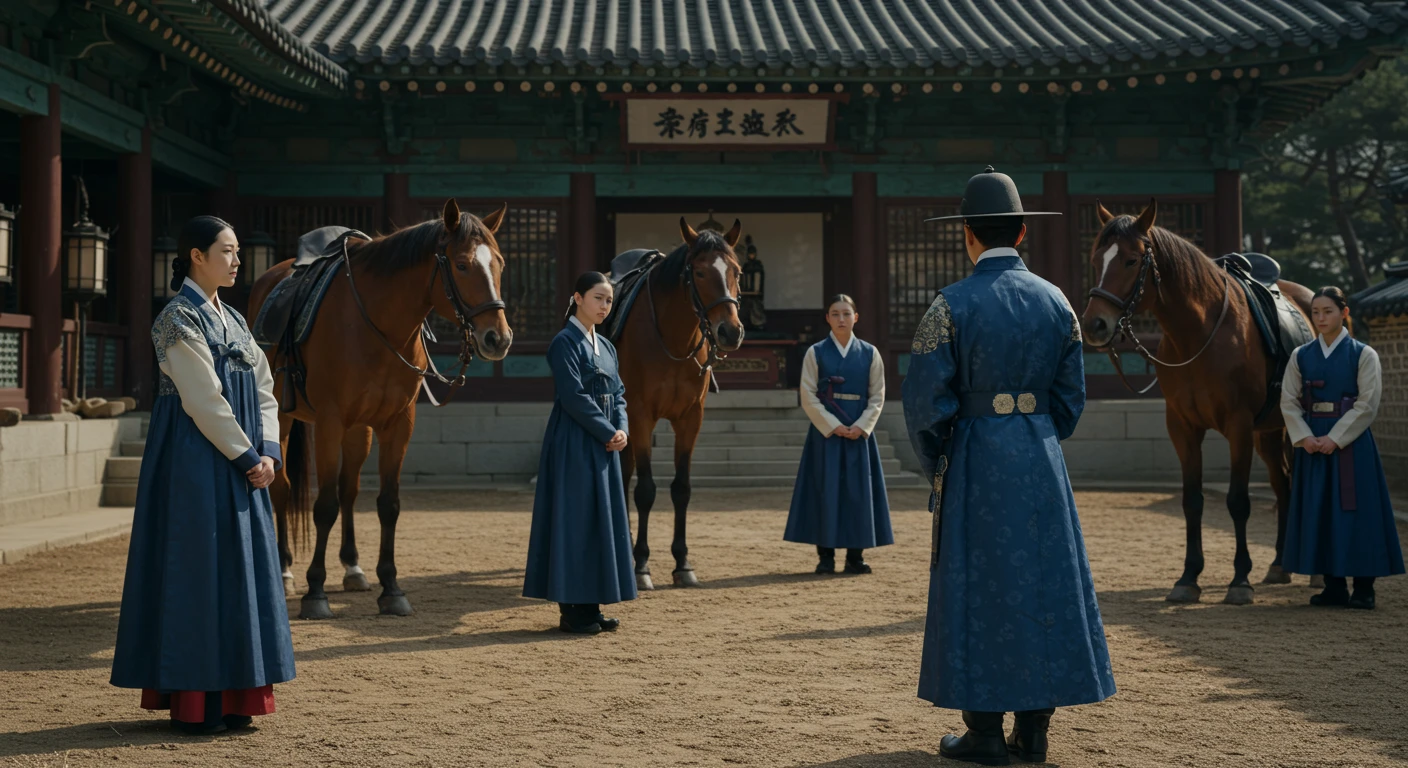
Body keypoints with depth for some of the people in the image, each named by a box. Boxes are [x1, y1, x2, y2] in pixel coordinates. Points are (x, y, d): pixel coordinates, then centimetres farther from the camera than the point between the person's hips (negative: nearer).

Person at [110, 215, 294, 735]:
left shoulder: (232, 321, 15)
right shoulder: (180, 319, -10)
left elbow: (263, 390, 12)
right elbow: (204, 399, -16)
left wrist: (268, 451, -2)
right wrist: (247, 457, -14)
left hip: (243, 465, 9)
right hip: (198, 463, -8)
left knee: (241, 570, 9)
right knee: (199, 569, -5)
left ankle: (230, 698, 16)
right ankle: (194, 704, 3)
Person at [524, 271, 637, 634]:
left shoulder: (605, 346, 14)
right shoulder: (565, 342, -10)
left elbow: (618, 395, 14)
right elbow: (574, 397, -17)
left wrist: (622, 429, -3)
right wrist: (608, 433, -15)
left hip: (604, 445, 8)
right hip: (575, 444, -8)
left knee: (602, 520, 9)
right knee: (575, 519, -5)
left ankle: (590, 605, 17)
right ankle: (571, 610, 1)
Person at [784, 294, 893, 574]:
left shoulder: (869, 353, 5)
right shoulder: (816, 353, 1)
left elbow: (877, 396, 4)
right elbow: (808, 396, -3)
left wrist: (861, 426, -10)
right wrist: (833, 426, -12)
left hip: (859, 432, 1)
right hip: (825, 431, -1)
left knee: (858, 490, 2)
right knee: (825, 490, -2)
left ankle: (855, 555, 10)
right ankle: (825, 555, 5)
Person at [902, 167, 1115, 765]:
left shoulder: (953, 305, -10)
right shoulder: (1056, 301, 5)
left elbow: (927, 401, -10)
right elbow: (1071, 395, 9)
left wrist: (934, 467, 4)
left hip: (976, 458, -4)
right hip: (1043, 460, 4)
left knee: (978, 587, 3)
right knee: (1045, 581, 10)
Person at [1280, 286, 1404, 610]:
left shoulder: (1363, 355, -2)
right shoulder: (1301, 357, 8)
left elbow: (1367, 404, -8)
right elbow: (1289, 401, 4)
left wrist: (1335, 438, -16)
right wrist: (1305, 437, -11)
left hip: (1351, 442, -3)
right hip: (1312, 444, 4)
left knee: (1355, 511, -3)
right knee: (1319, 512, 4)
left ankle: (1363, 588, 5)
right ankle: (1334, 586, 13)